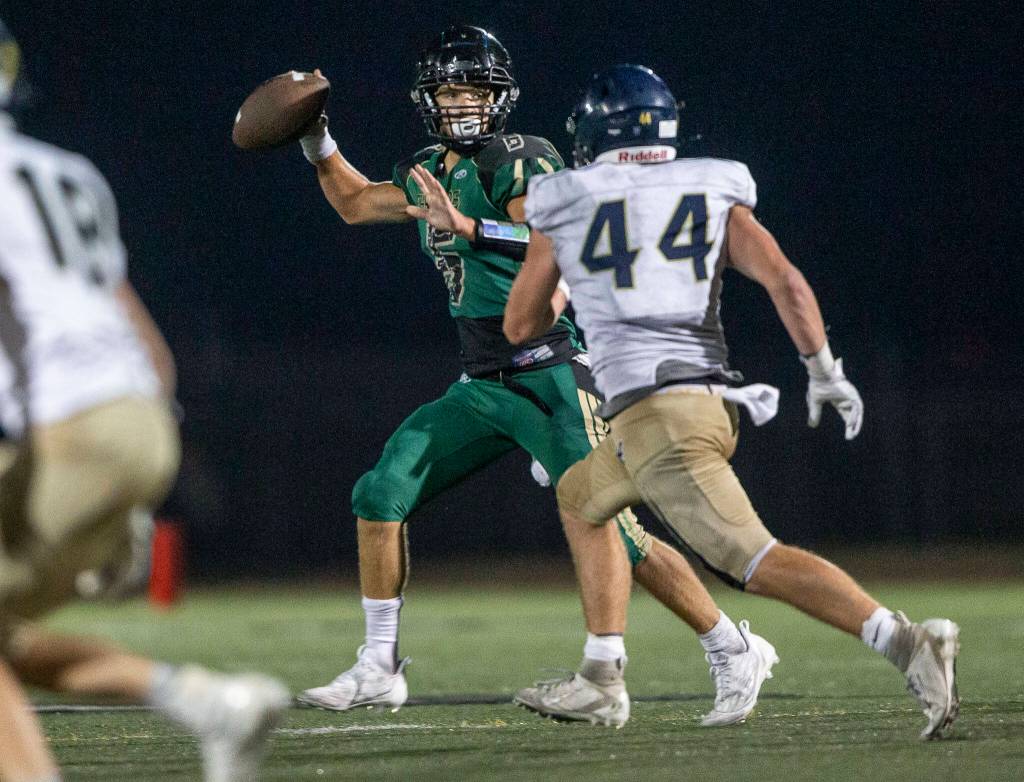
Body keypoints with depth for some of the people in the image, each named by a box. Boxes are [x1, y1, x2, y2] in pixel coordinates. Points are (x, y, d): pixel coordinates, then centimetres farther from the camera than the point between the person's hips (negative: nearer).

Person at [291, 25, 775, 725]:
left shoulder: (519, 162, -10)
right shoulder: (431, 172, 14)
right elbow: (355, 203, 32)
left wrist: (468, 226, -35)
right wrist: (318, 141, 19)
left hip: (550, 381, -8)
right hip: (484, 386, 8)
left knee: (613, 533, -11)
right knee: (383, 494, -1)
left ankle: (735, 654, 3)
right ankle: (379, 670, 8)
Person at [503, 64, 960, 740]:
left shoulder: (565, 209, 8)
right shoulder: (714, 195, 14)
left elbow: (520, 325, 17)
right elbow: (784, 279, -1)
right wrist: (824, 371, 6)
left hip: (651, 411, -6)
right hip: (713, 399, 6)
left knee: (759, 563, -15)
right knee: (580, 498, 30)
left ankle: (904, 641, -35)